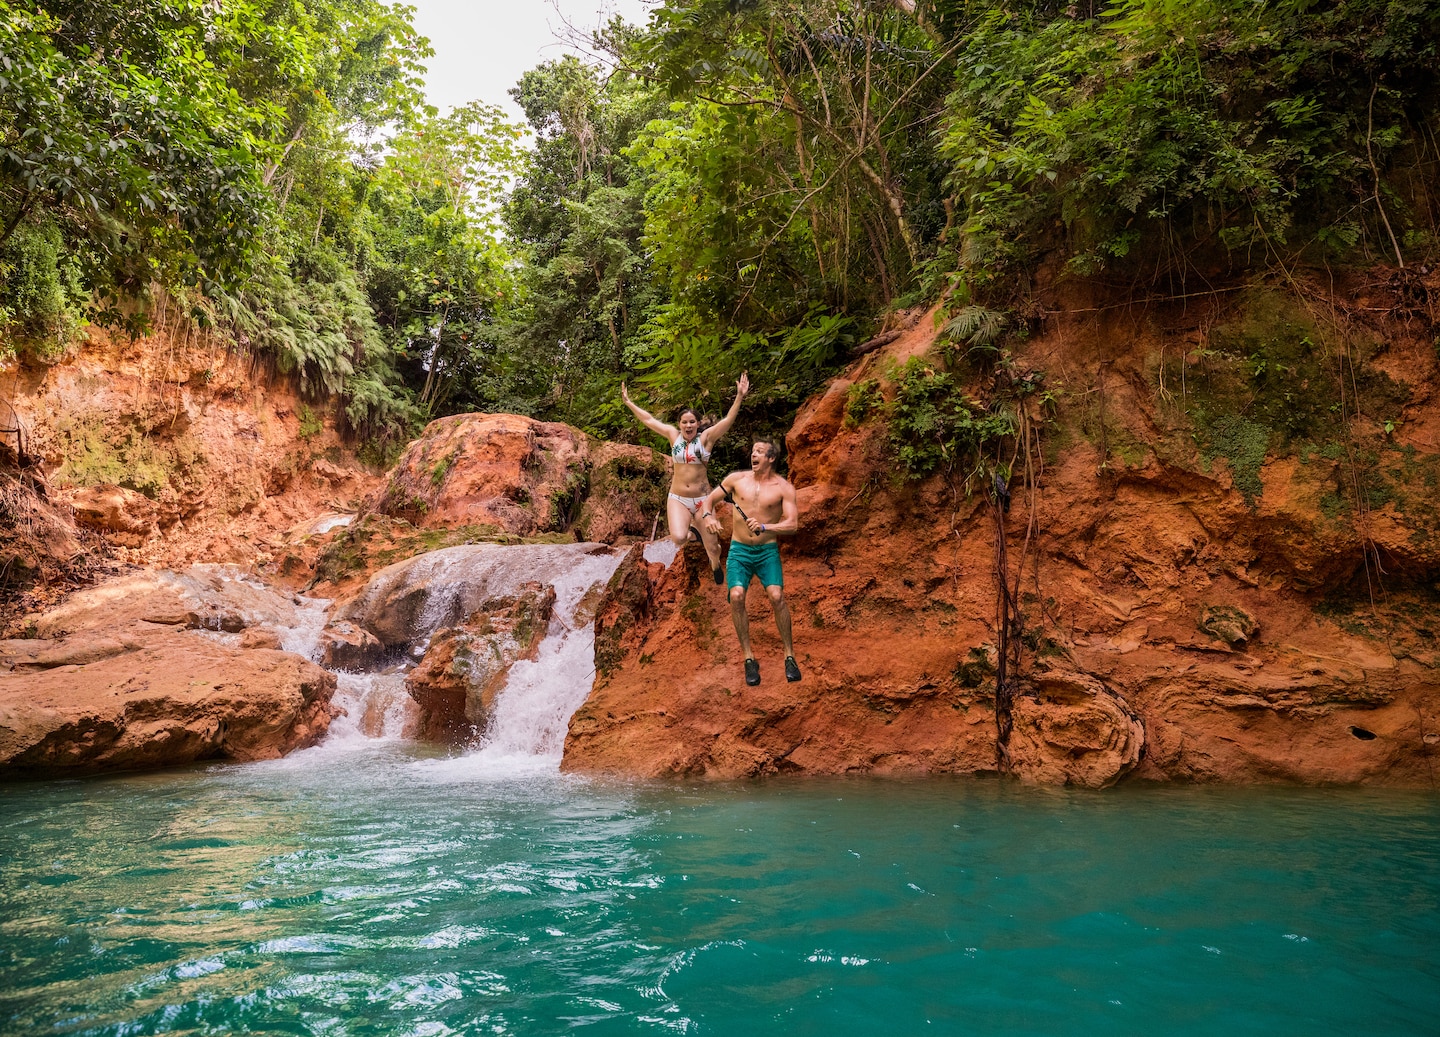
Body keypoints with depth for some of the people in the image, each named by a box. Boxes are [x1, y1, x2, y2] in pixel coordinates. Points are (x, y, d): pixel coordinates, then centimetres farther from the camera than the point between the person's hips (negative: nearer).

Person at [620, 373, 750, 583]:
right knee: (678, 538, -27)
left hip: (702, 498, -1)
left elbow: (728, 419, -13)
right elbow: (648, 419, 11)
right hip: (677, 499, 1)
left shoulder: (706, 437, -3)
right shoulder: (673, 435, 4)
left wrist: (739, 397, -25)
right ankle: (691, 533, 11)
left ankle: (715, 565, 43)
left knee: (712, 546, 6)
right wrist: (629, 402, 15)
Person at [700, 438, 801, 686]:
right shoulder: (736, 479, 3)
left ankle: (789, 656, -5)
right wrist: (708, 516, -10)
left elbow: (792, 525, -11)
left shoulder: (784, 487, -3)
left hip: (767, 551, -1)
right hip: (739, 550, 2)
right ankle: (749, 659, -6)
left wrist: (764, 527, -26)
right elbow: (709, 500, 12)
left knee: (776, 596, -21)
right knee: (736, 596, -19)